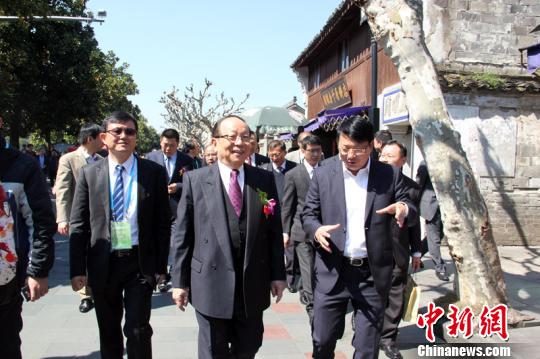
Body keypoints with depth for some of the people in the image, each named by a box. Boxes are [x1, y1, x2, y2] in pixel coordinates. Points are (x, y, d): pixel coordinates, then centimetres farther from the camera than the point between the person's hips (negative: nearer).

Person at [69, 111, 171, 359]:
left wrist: (161, 265, -2)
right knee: (108, 333, 16)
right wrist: (77, 269, -3)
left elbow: (163, 222, 0)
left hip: (140, 263, -2)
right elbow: (78, 225, 2)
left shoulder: (154, 172, -2)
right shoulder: (89, 174, 2)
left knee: (138, 330, -2)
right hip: (102, 264, 2)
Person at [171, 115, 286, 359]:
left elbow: (274, 231, 5)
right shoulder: (195, 180, -3)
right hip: (210, 284, -2)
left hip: (253, 285, 2)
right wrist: (180, 281, -2)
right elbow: (183, 235, -2)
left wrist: (278, 274, 5)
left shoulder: (265, 180, 2)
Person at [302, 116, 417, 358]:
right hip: (332, 271, 0)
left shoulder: (390, 175, 1)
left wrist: (404, 209, -21)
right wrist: (316, 229, -17)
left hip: (373, 273, 0)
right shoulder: (322, 174, 2)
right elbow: (308, 214, 6)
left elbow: (412, 215, 3)